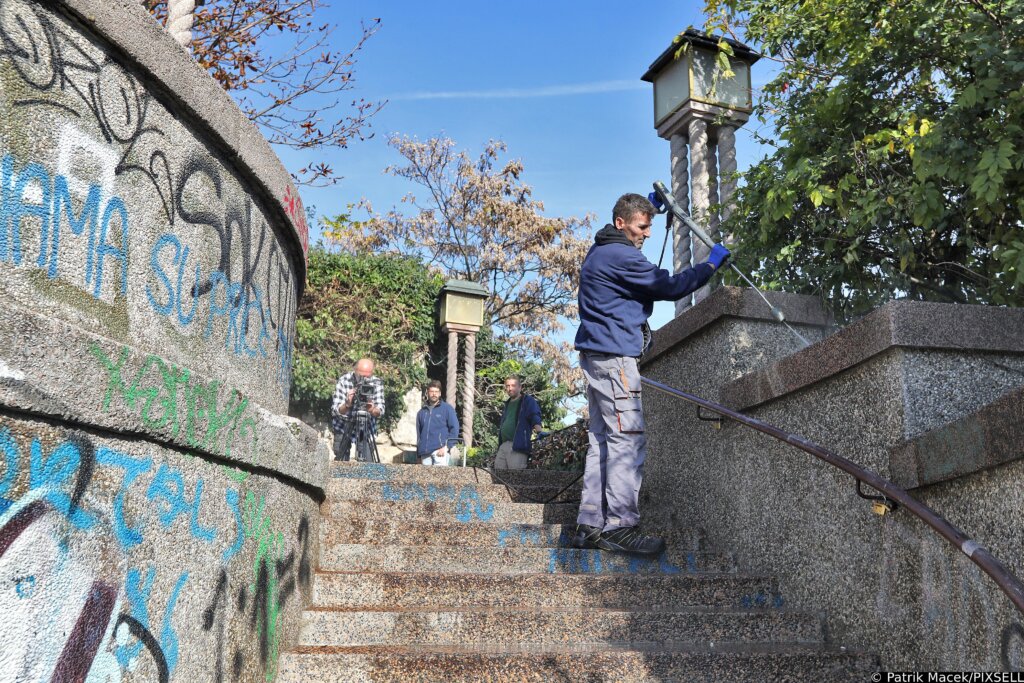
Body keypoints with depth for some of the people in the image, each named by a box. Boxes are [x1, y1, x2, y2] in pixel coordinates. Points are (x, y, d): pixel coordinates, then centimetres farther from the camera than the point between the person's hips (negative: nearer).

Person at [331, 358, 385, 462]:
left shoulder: (377, 383, -14)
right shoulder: (344, 381, -18)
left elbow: (380, 410, -19)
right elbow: (335, 410, -23)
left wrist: (373, 410, -42)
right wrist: (347, 405, -44)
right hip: (343, 427, -1)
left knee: (365, 462, -7)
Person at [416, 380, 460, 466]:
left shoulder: (447, 408, 5)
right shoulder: (421, 412, 18)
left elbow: (454, 429, -1)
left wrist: (446, 447, -11)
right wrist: (419, 454, 16)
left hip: (440, 450, -4)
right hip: (425, 453, 4)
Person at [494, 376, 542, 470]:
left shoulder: (528, 400, 3)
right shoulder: (507, 404, 26)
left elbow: (535, 417, -14)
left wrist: (538, 431, -34)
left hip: (518, 446, -8)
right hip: (503, 445, 8)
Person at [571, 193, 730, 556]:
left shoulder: (602, 251, 20)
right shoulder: (620, 256, -12)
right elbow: (670, 287, -13)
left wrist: (646, 203, 38)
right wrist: (711, 264, -1)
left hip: (599, 354, 11)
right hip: (613, 354, -11)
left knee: (602, 438, 7)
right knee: (627, 439, -11)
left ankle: (591, 525, 7)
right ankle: (620, 526, -13)